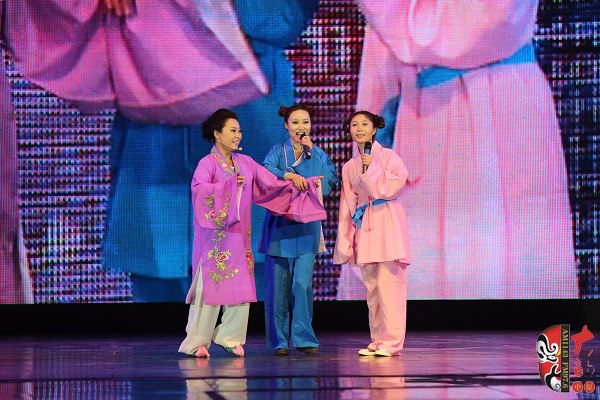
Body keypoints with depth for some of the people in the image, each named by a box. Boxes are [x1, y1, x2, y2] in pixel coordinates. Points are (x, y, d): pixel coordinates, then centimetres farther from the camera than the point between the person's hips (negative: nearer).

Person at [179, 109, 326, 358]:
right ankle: (196, 342, 1)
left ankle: (230, 337, 13)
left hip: (239, 233, 5)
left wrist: (304, 185, 0)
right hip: (215, 234, -5)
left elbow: (273, 184, 9)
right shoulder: (207, 163, -4)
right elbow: (199, 188, -22)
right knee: (211, 285, -6)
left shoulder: (245, 162, 13)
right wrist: (229, 185, -30)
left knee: (241, 287, 2)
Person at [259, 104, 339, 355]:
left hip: (307, 226, 1)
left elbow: (331, 180, -5)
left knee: (303, 283, -9)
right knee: (278, 285, -1)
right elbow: (265, 171, -14)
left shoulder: (317, 154, 12)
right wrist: (290, 175, -29)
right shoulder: (278, 151, 7)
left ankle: (304, 337, 1)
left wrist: (312, 153, -8)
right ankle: (279, 340, 8)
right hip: (279, 224, -1)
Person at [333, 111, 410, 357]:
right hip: (363, 225, 5)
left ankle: (391, 342, -9)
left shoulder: (388, 156, 2)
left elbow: (395, 184, -10)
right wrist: (345, 240, 9)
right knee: (372, 288, 7)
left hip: (387, 223, -5)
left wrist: (372, 168, -10)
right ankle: (377, 341, 13)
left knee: (389, 283, -11)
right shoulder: (349, 167, 16)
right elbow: (348, 203, 14)